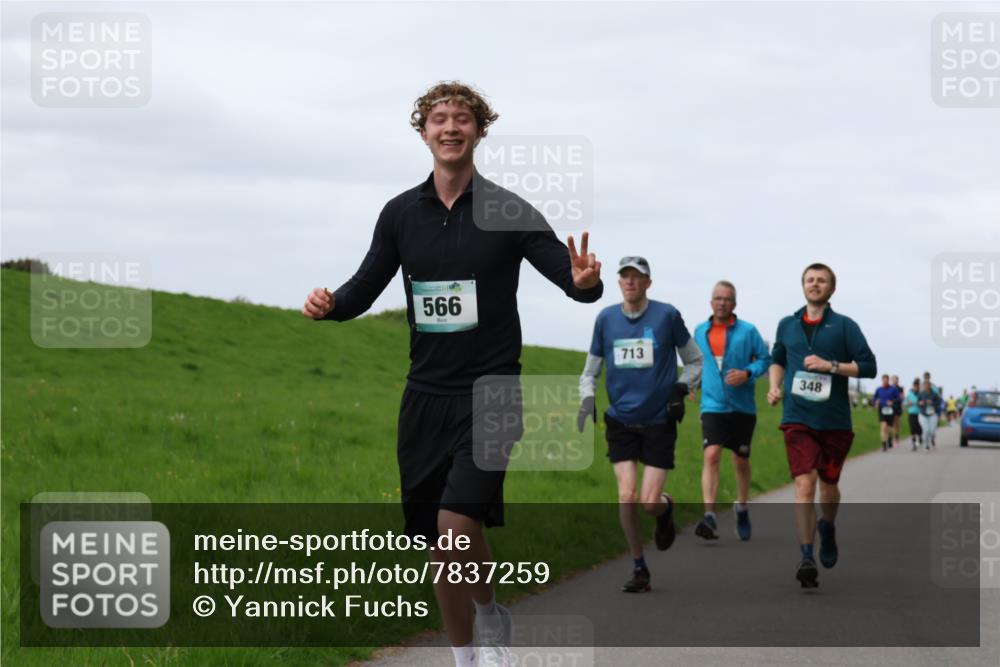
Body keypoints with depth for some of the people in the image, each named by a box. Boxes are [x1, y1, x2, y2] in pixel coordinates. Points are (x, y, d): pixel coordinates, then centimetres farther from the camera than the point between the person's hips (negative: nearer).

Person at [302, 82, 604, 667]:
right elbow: (365, 288, 10)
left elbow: (572, 279, -7)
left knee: (457, 521, -21)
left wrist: (588, 282, -31)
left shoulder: (508, 211, -5)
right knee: (439, 542, 8)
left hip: (489, 392, -4)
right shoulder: (401, 213, 5)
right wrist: (330, 304, -12)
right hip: (426, 394, 4)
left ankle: (490, 614, 8)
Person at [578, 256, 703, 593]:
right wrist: (587, 398, -6)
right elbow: (590, 370, 12)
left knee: (650, 502, -8)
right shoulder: (606, 318, 3)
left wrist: (681, 389, -7)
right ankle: (639, 568, 7)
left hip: (659, 422, -2)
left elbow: (695, 361, 8)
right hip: (620, 421, 2)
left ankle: (665, 508, 30)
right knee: (627, 496, -10)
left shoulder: (667, 314, -4)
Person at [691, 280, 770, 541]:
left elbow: (765, 359, -2)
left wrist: (747, 373, -18)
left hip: (742, 407, 0)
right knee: (711, 455, -19)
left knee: (741, 461, 12)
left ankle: (742, 509, 35)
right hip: (713, 406, 0)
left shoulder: (747, 331, -2)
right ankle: (709, 516, -28)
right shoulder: (700, 331, 7)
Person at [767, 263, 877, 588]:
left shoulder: (844, 326, 0)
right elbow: (777, 360, 26)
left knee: (828, 485, 12)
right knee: (804, 484, -14)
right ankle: (806, 558, -16)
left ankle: (827, 528, 45)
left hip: (835, 420, 0)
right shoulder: (787, 325, 9)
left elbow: (868, 366, -5)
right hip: (798, 419, 1)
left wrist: (830, 365, -16)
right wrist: (775, 387, 7)